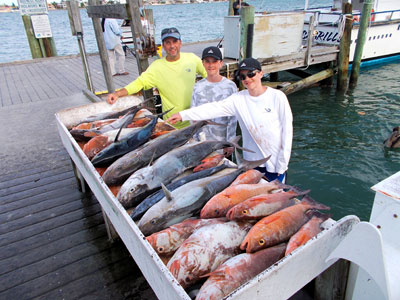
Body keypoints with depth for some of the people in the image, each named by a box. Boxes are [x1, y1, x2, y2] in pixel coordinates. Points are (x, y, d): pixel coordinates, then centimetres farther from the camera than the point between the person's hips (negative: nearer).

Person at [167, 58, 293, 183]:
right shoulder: (239, 98, -4)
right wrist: (183, 114, -22)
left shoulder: (277, 96, -10)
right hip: (252, 161, 2)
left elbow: (287, 130, -8)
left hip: (276, 163, -2)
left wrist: (282, 164, -8)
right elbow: (215, 108, -13)